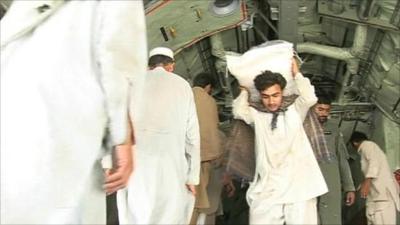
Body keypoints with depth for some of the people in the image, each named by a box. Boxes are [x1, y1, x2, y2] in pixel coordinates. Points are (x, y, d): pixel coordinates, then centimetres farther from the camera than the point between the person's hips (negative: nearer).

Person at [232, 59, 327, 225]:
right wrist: (245, 91, 15)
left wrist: (296, 74, 9)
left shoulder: (294, 112, 15)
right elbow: (239, 111, -2)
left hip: (299, 186, 0)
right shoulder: (258, 117, 15)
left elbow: (310, 99, -1)